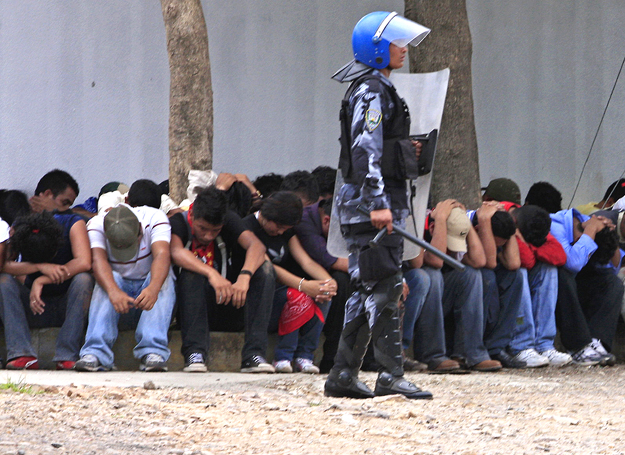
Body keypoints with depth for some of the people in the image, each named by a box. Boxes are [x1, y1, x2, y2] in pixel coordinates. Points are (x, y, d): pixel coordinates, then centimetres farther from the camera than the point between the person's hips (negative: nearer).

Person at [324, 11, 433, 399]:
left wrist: (406, 149, 17)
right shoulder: (370, 92, -12)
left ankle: (344, 375, 13)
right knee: (385, 287, -11)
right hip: (371, 205, -11)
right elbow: (365, 151, -21)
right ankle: (391, 375, -12)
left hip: (377, 204, 11)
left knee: (369, 291, 11)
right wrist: (378, 203, -25)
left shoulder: (378, 89, 20)